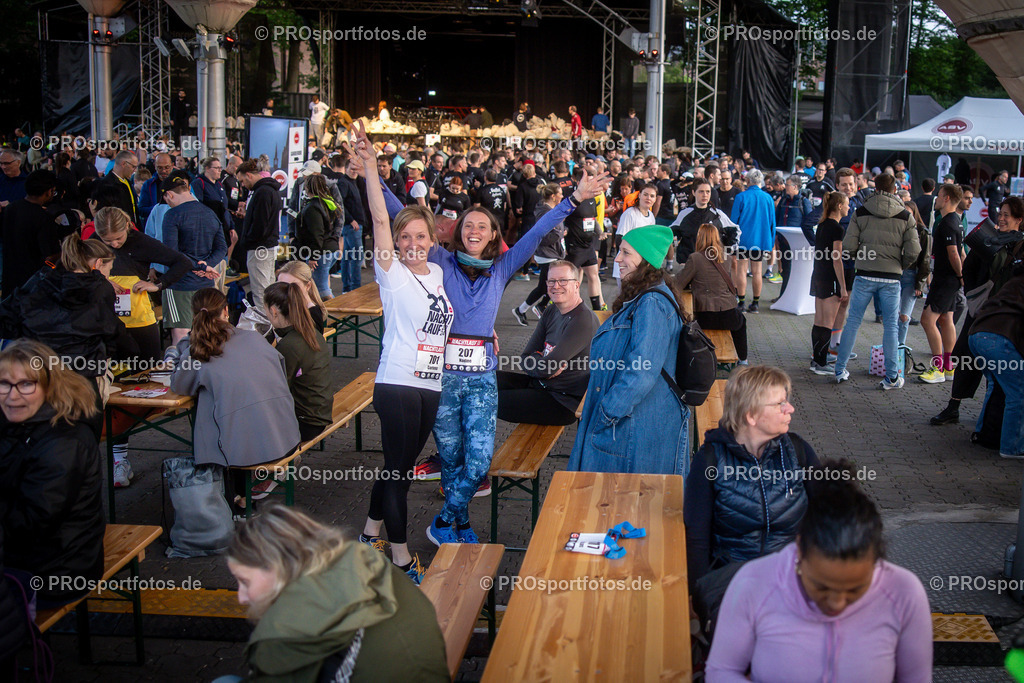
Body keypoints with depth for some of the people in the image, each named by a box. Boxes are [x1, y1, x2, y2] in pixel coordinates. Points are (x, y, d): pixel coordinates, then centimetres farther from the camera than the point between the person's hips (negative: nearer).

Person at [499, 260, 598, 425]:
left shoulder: (584, 321, -21)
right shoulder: (551, 312, 8)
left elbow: (548, 367, -25)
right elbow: (525, 358, 4)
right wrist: (545, 367, -16)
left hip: (565, 404, -9)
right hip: (540, 384, 9)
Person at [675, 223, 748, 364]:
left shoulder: (695, 259, -8)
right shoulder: (725, 256, 5)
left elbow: (678, 285, -5)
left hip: (705, 319, -3)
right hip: (728, 317, 3)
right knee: (741, 320, 36)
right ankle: (743, 359, 42)